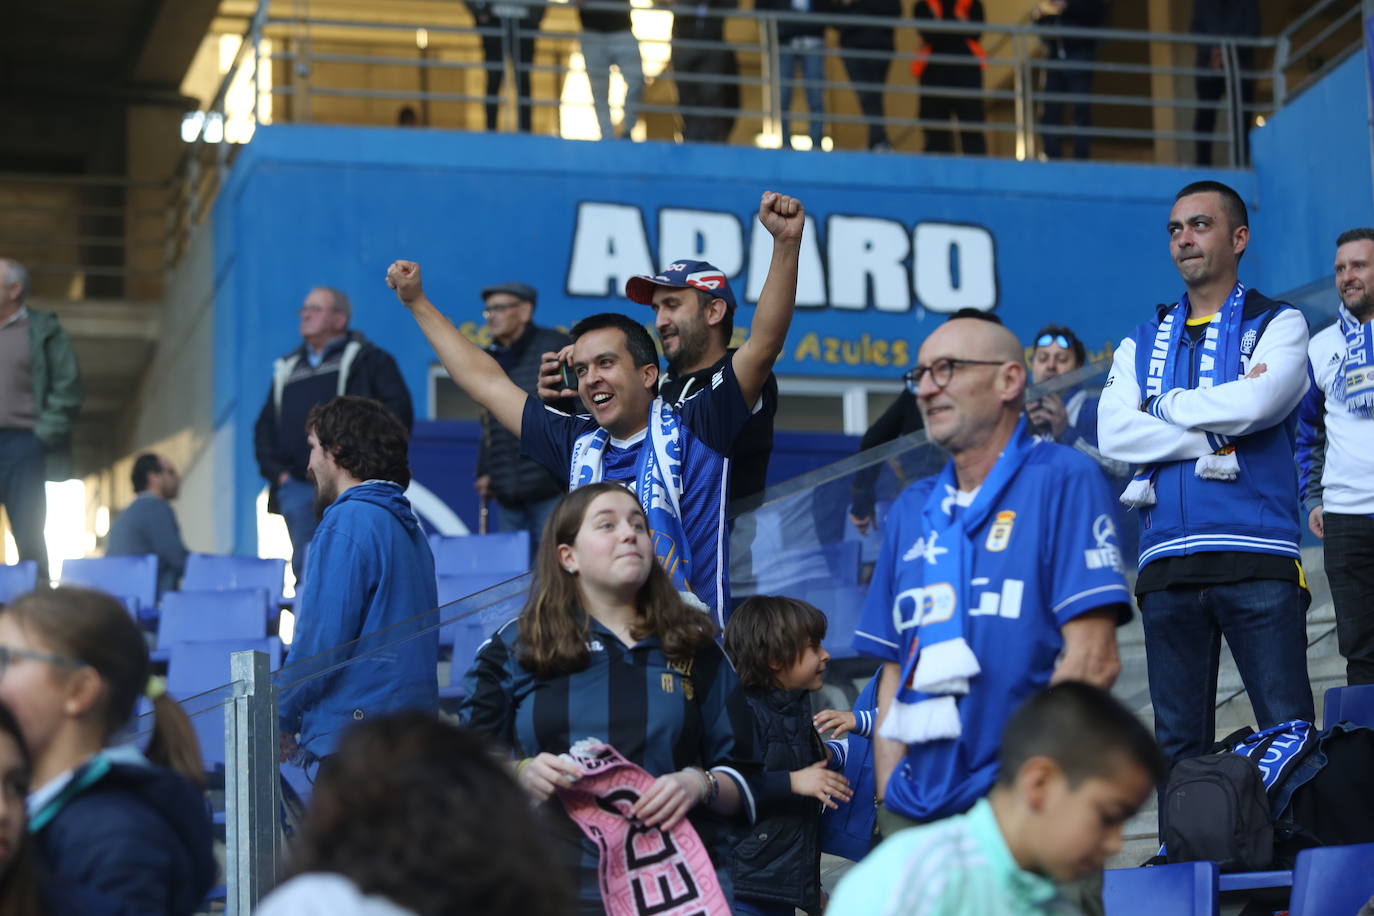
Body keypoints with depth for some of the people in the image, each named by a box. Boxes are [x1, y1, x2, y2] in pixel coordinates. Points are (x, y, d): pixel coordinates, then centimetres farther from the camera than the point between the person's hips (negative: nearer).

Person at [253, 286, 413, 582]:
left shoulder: (368, 359, 6)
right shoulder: (287, 369, 23)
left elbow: (398, 411, -4)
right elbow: (265, 426, 24)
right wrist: (275, 471, 8)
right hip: (296, 487, 5)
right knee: (304, 567, 2)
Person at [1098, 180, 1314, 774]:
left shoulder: (1277, 324, 8)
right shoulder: (1142, 344, 18)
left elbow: (1255, 404, -12)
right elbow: (1113, 434, 1)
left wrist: (1164, 405, 2)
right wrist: (1215, 439, -8)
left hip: (1258, 561, -4)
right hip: (1167, 566, 4)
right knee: (1179, 744, 6)